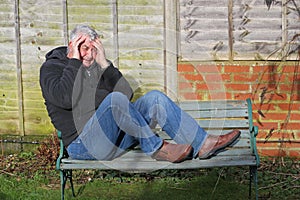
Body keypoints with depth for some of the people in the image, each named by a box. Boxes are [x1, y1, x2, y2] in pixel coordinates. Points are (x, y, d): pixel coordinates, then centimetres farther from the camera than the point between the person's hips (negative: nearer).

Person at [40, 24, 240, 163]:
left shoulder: (96, 67, 19)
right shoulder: (51, 67, 2)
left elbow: (127, 94, 5)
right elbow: (65, 98, -21)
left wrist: (104, 64, -3)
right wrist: (74, 61, -12)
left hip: (114, 137, 7)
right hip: (83, 143, -7)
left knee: (154, 98, -8)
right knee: (115, 99, -33)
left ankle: (202, 144, -12)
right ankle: (156, 148, -21)